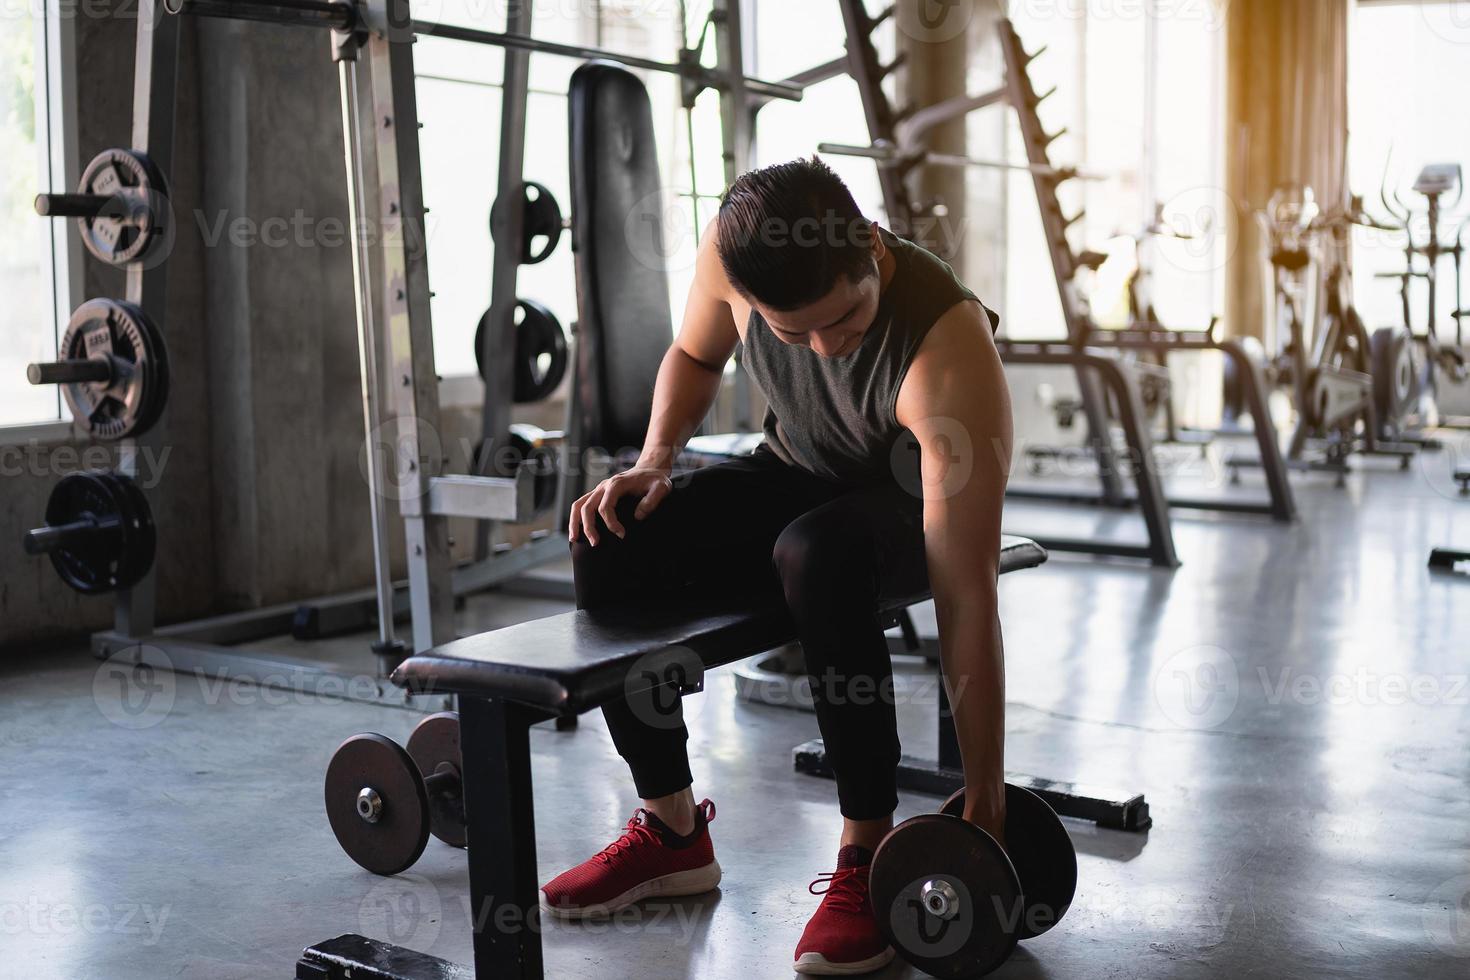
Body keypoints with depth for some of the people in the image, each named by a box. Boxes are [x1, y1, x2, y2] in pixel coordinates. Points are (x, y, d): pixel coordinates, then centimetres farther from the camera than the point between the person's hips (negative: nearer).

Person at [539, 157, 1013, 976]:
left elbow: (967, 601, -34)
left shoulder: (950, 354, -37)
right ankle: (673, 832, -4)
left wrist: (986, 798, -30)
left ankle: (870, 855, -23)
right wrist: (655, 460, -15)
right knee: (611, 547, -20)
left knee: (818, 556, -40)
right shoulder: (731, 250, -22)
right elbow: (696, 354, 4)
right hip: (798, 471, 5)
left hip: (914, 501, -5)